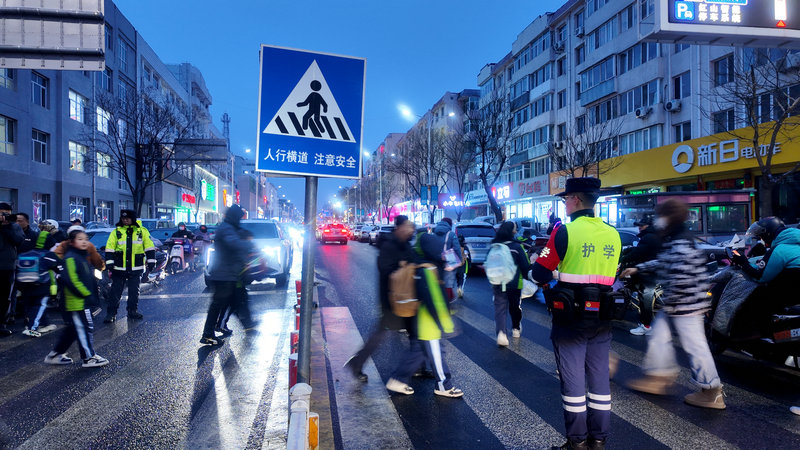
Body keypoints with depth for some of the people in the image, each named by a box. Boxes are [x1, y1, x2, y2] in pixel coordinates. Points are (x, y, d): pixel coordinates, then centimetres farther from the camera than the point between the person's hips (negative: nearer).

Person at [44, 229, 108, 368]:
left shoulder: (83, 256, 16)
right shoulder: (70, 258, -15)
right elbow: (71, 280, -23)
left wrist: (94, 293, 17)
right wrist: (86, 294, -20)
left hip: (83, 301, 10)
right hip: (77, 302, -10)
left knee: (73, 329, 18)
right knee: (85, 328, -5)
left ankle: (55, 355, 29)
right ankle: (89, 358, 3)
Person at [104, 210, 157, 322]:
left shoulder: (142, 231, 3)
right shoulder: (116, 232, 3)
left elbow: (149, 247, 6)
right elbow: (109, 249, 3)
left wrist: (151, 261, 2)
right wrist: (109, 262, -5)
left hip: (136, 269, 1)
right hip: (119, 268, 0)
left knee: (134, 291, 10)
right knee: (116, 291, 1)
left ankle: (133, 311, 22)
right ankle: (111, 313, 7)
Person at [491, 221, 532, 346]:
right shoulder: (517, 246, -12)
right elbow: (526, 266, -7)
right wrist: (528, 275, 10)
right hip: (514, 284, -2)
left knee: (500, 308, 1)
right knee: (515, 307, 18)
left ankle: (501, 332, -17)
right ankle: (516, 329, 36)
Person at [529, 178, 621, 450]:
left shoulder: (565, 231, -13)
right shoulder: (613, 234, 5)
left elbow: (540, 274, -11)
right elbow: (611, 275, 15)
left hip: (571, 317, -5)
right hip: (602, 318, 5)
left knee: (573, 379, 4)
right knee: (599, 377, 13)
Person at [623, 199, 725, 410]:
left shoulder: (681, 245, -22)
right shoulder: (673, 241, 11)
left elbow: (682, 278, -28)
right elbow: (662, 263, 25)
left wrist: (669, 301, -19)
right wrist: (638, 268, 26)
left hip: (685, 304, -11)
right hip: (674, 305, 11)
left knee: (694, 345, -1)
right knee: (658, 336, 17)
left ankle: (712, 393, 11)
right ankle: (657, 378, 28)